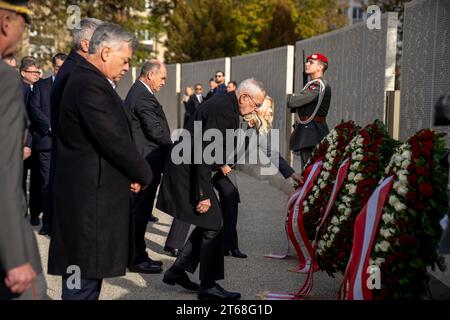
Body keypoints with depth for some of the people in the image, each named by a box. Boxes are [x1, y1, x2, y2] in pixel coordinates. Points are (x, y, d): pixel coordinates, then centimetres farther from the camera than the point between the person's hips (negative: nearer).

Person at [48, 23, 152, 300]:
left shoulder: (86, 80, 14)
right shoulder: (91, 85, -19)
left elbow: (114, 135, 14)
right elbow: (115, 141, -22)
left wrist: (133, 172, 3)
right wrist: (143, 174, -6)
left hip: (89, 194, 10)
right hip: (91, 197, -10)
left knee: (88, 275, 18)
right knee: (85, 280, -2)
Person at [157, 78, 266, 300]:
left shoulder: (225, 104, 9)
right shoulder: (222, 111, -22)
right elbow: (203, 153, -26)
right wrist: (203, 195, -24)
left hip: (188, 168, 10)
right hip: (188, 171, -10)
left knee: (207, 223, 15)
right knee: (212, 225, -4)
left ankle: (177, 271, 23)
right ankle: (208, 286, 7)